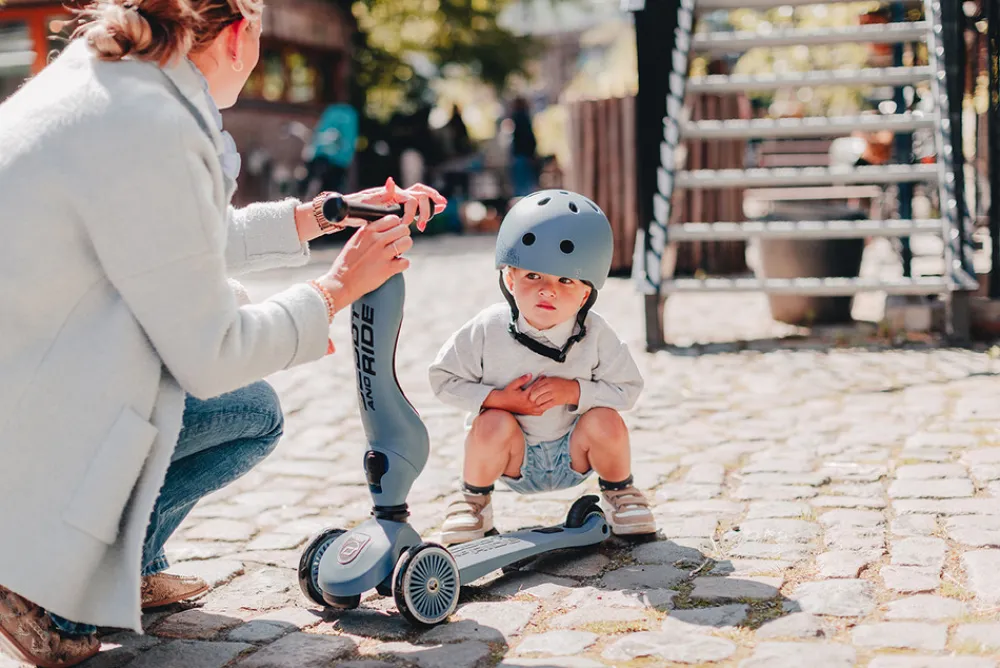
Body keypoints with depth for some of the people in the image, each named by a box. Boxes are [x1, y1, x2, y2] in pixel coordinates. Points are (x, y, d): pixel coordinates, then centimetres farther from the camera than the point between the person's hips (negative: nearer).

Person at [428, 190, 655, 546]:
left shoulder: (596, 335, -15)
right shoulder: (488, 329, -17)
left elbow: (627, 388, -11)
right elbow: (444, 378, -10)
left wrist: (574, 391, -27)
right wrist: (498, 398, -24)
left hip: (573, 456, 1)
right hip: (514, 458, -1)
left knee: (606, 422, -26)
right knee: (493, 424, -30)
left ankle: (619, 491, 6)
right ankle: (473, 499, -1)